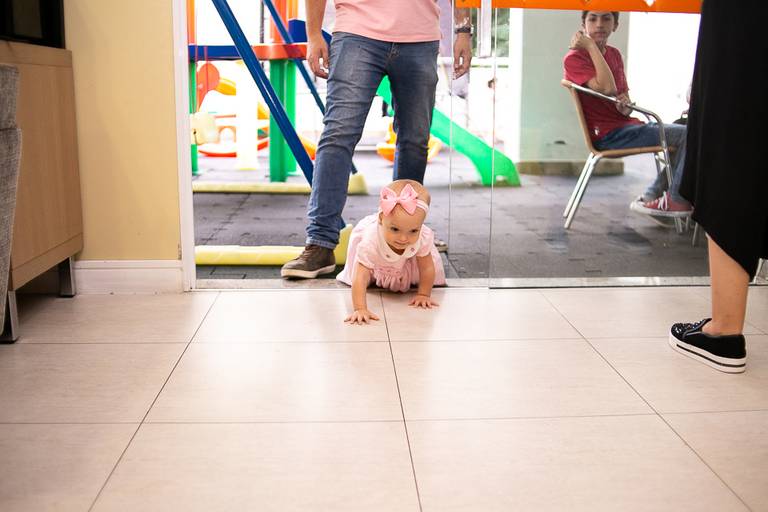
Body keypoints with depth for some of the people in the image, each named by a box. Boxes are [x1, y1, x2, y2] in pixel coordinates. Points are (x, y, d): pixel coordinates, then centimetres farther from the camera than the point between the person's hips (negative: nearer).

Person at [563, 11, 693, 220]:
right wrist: (591, 46, -18)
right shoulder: (574, 58, -9)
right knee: (687, 135, -14)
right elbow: (607, 88, -24)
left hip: (627, 125, 9)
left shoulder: (615, 54, 15)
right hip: (609, 134, -9)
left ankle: (651, 198, 8)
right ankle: (677, 200, 2)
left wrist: (626, 105, -4)